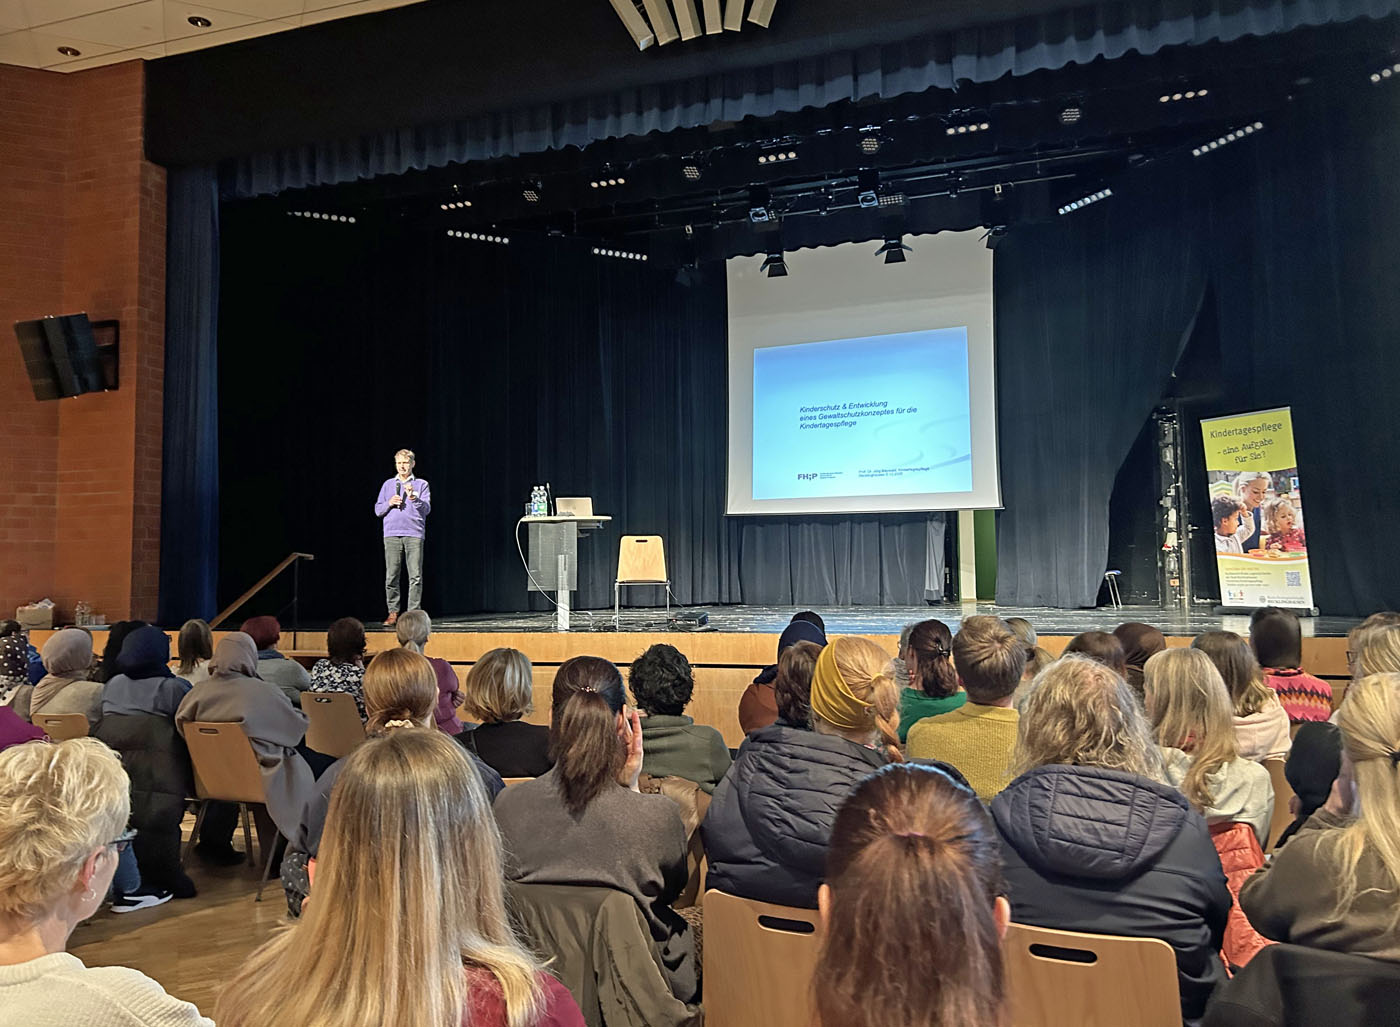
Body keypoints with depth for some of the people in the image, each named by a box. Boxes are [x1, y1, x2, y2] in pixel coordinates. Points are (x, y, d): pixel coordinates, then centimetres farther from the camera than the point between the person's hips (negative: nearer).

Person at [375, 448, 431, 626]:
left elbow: (427, 509, 0)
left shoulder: (421, 484, 11)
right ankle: (393, 612, 7)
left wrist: (413, 498, -15)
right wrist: (389, 503, -3)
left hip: (414, 534, -2)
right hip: (392, 534, 2)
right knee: (391, 576, -1)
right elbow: (377, 510, 16)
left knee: (416, 576, -7)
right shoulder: (388, 485, 18)